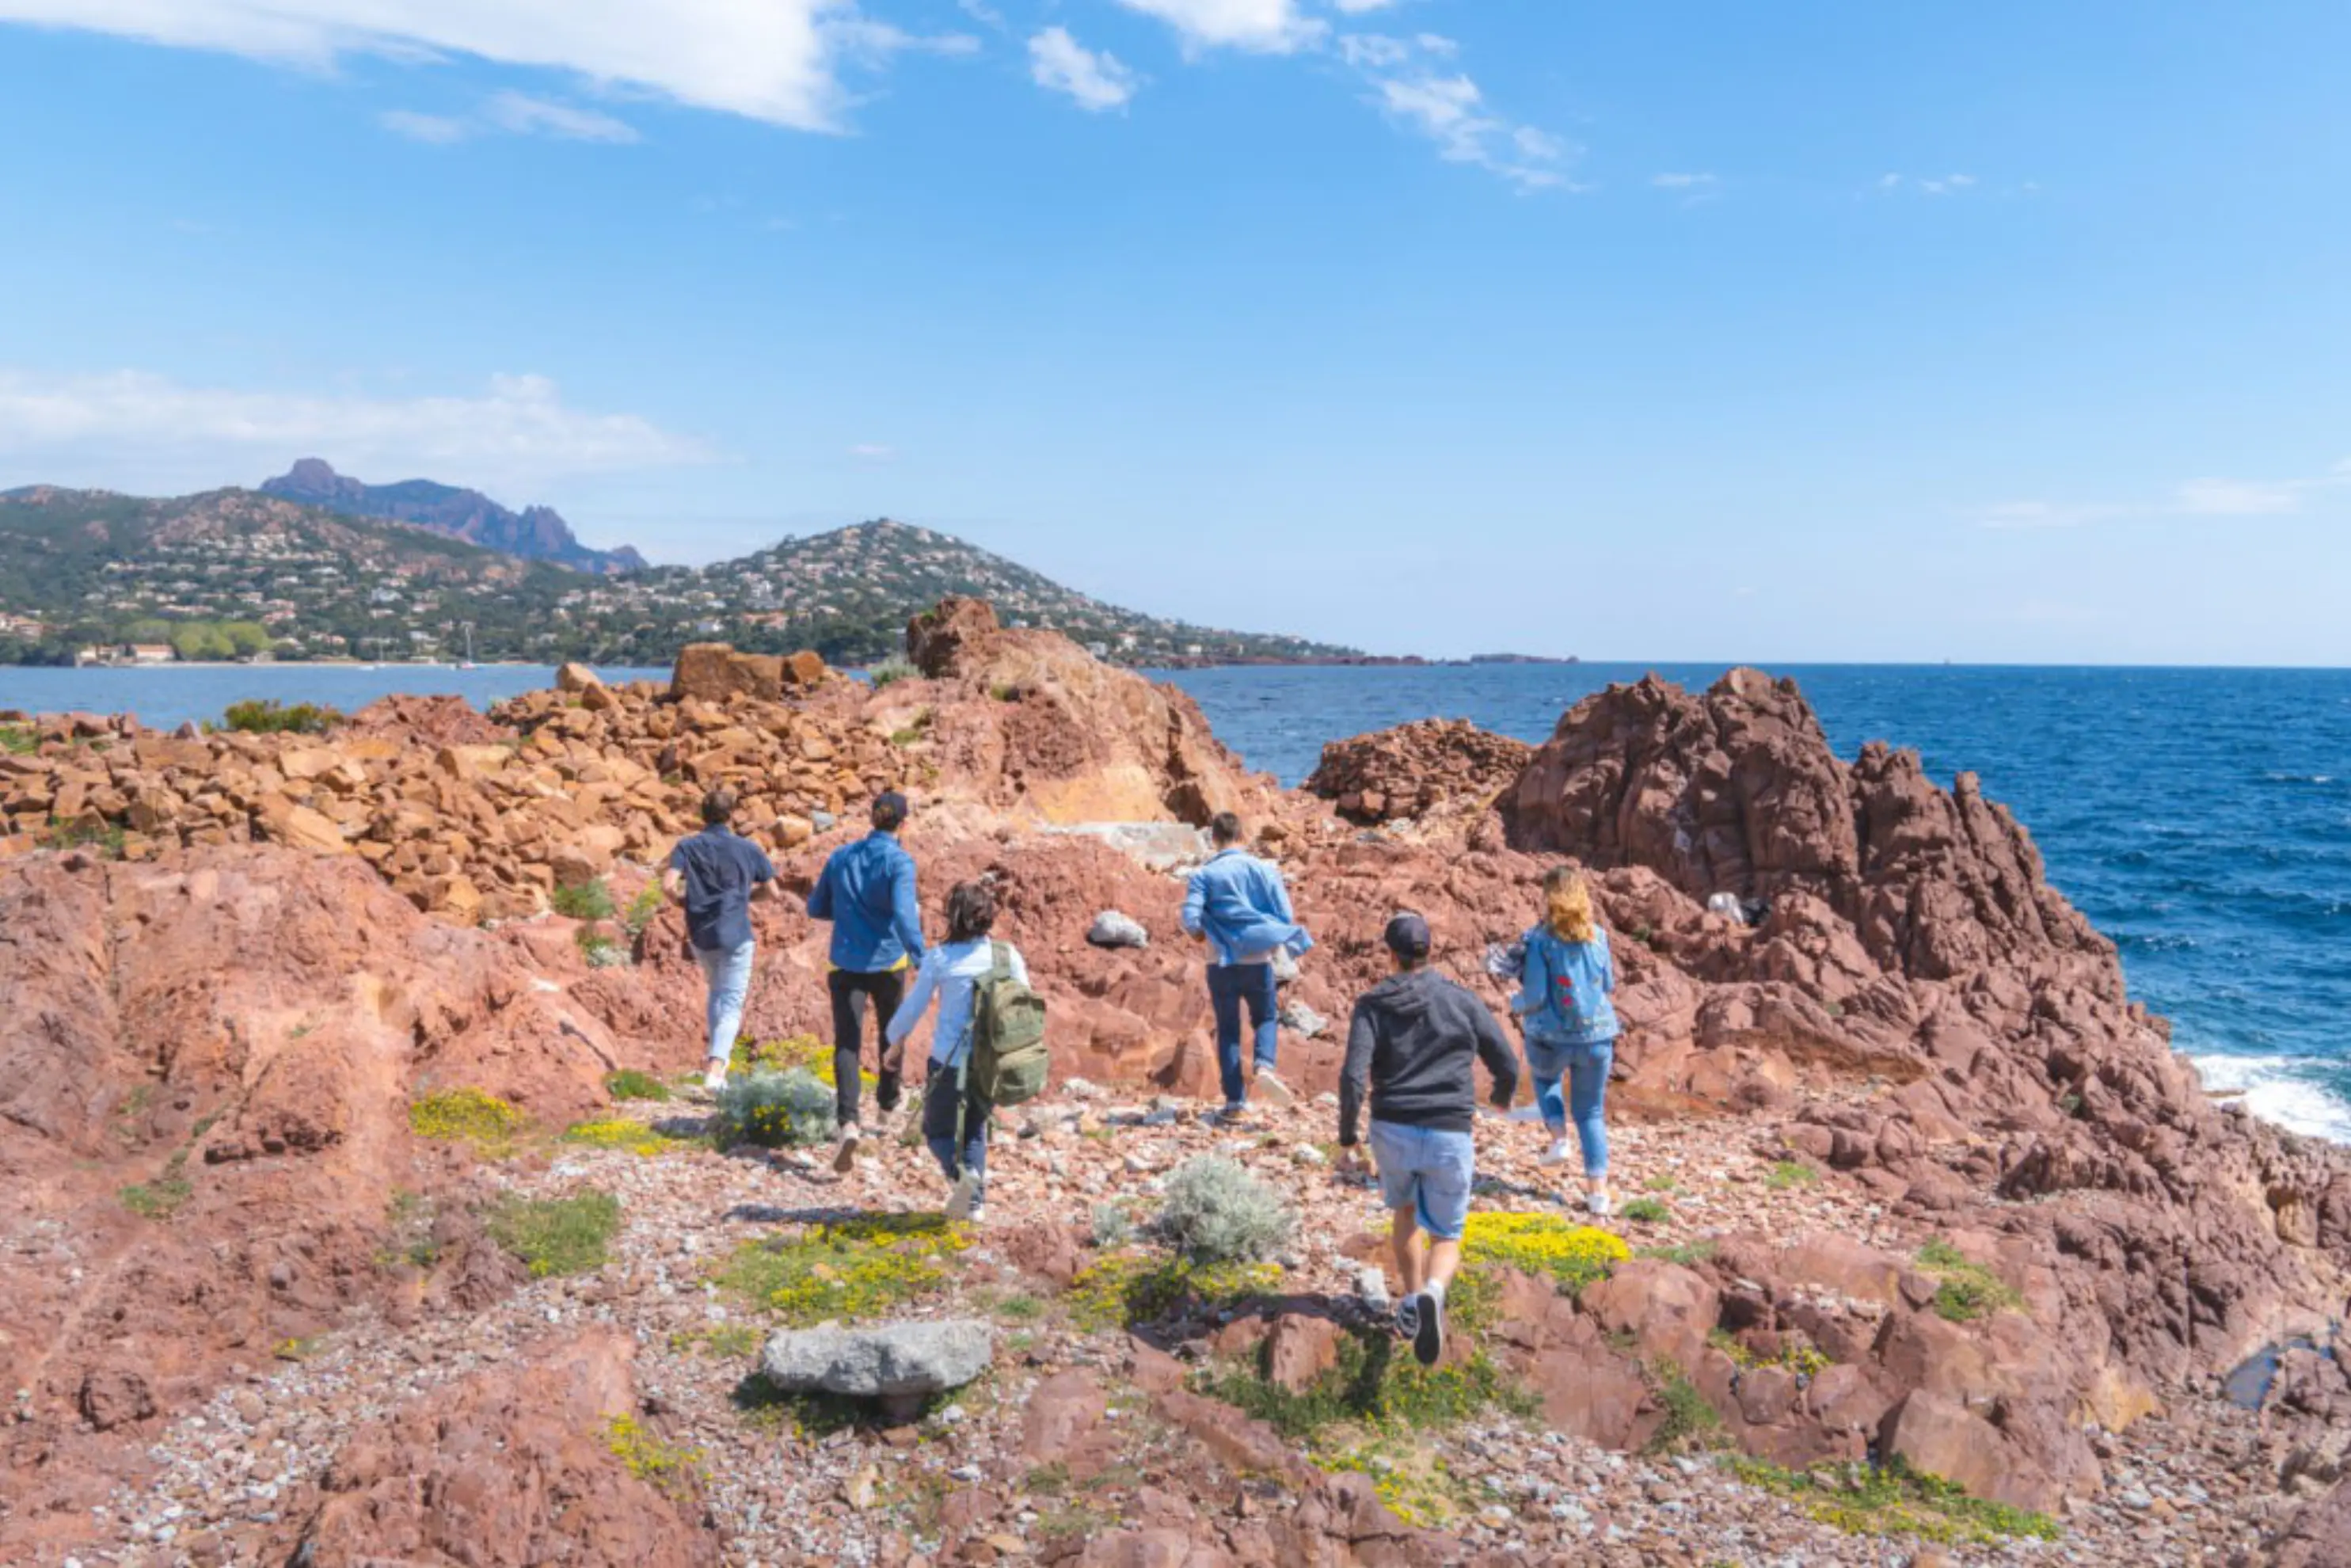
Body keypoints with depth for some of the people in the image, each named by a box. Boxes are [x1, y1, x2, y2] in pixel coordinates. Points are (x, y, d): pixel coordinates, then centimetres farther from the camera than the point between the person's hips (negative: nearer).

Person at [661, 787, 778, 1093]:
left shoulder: (687, 847, 0)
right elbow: (771, 891, 4)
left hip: (701, 935, 3)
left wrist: (688, 899, 6)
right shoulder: (748, 848, -1)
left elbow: (669, 885, -14)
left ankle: (719, 1056, 27)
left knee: (716, 993, 25)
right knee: (732, 1002, -1)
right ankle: (716, 1067, -17)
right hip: (736, 935, -3)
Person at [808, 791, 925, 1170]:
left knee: (847, 1043, -4)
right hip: (888, 963, -2)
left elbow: (817, 908, 12)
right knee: (890, 1032, 24)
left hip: (846, 964, 2)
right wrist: (923, 962, -31)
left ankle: (848, 1123, -24)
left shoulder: (840, 857, 2)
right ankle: (887, 1102, 44)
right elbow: (904, 915, -27)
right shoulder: (899, 861, -13)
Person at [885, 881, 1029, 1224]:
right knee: (975, 1129, 22)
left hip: (949, 1060, -3)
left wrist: (896, 1038, 19)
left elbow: (913, 1005, 1)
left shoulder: (939, 958, -8)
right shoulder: (1009, 956, -2)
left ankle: (961, 1171, -14)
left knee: (937, 1129, 14)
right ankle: (975, 1202, 16)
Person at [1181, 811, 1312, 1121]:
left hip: (1221, 963, 0)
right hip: (1259, 961, 0)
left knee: (1228, 1030, 12)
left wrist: (1202, 933, 9)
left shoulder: (1204, 875, -4)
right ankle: (1265, 1066, -9)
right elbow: (1286, 917, -4)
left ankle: (1235, 1101, 10)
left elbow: (1190, 919, -13)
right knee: (1266, 1018, 20)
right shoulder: (1265, 869, -1)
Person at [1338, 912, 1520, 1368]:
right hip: (1450, 1137, -1)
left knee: (1405, 1211, 31)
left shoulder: (1372, 1005, 0)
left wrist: (1347, 1142, -4)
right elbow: (1507, 1063, 6)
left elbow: (1353, 1076, -12)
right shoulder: (1462, 1000, 2)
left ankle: (1411, 1302, 32)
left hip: (1392, 1132, 1)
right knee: (1446, 1239, 11)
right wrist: (1504, 1094, 30)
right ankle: (1431, 1295, -22)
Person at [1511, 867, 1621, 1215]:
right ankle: (1598, 1190, 12)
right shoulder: (1597, 936, -2)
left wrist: (1516, 1004, 5)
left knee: (1544, 1078, 32)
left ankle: (1559, 1140, 15)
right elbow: (1609, 984, 10)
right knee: (1591, 1112, 16)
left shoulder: (1539, 939, -14)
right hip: (1597, 1035, 3)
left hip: (1550, 1037, -2)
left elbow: (1534, 997, -16)